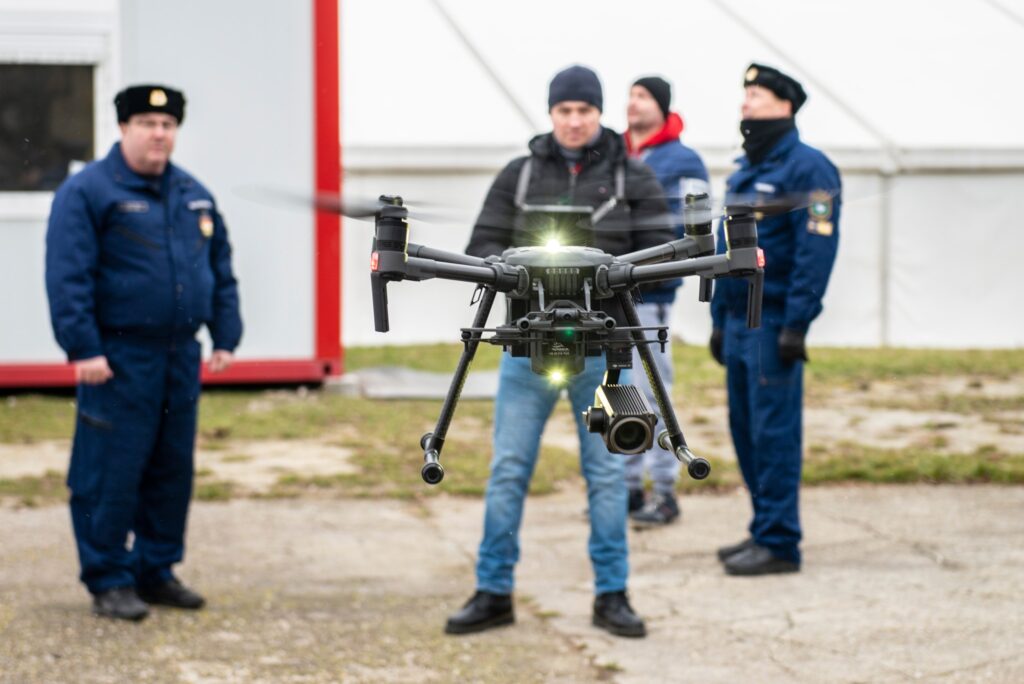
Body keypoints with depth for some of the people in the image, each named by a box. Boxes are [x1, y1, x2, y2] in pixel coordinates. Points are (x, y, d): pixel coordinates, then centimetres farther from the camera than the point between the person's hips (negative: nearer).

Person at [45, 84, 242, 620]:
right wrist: (83, 348, -18)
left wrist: (225, 336, 9)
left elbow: (221, 271, 18)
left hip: (180, 356, 6)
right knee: (112, 474, -4)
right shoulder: (87, 192, -6)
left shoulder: (193, 195, 14)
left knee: (173, 470, 10)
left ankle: (157, 570, 21)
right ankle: (109, 581, 4)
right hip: (119, 360, -6)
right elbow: (68, 277, -12)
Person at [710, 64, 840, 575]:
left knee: (774, 432, -7)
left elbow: (817, 250, -17)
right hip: (740, 319, 9)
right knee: (745, 430, 11)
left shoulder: (806, 168, -10)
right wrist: (719, 319, 19)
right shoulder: (744, 172, 18)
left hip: (775, 323, -9)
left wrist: (795, 325, -21)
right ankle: (764, 531, 20)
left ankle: (779, 543, -4)